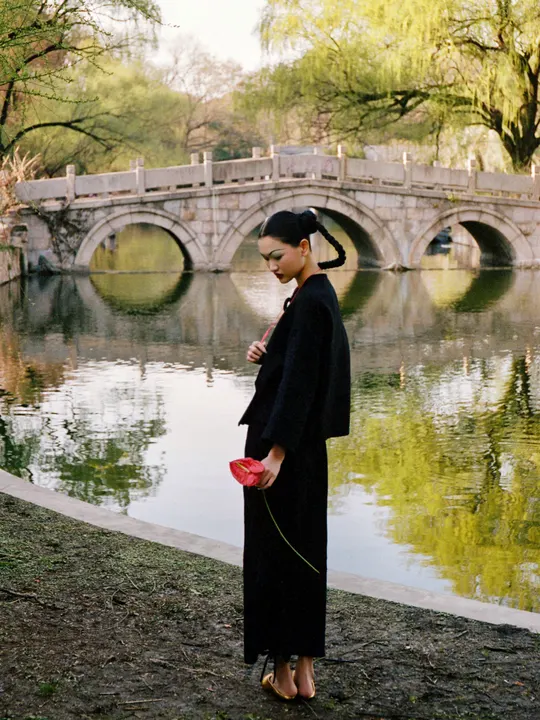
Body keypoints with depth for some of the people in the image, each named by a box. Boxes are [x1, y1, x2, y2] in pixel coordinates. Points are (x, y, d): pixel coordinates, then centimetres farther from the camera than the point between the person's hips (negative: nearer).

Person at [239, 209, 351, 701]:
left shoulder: (310, 302, -18)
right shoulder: (318, 295, 13)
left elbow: (300, 381, -23)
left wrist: (276, 451, -25)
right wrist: (264, 352, 1)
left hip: (287, 449, -10)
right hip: (303, 448, 10)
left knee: (273, 552, 1)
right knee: (302, 551, 12)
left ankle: (282, 670, 12)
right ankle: (303, 671, 20)